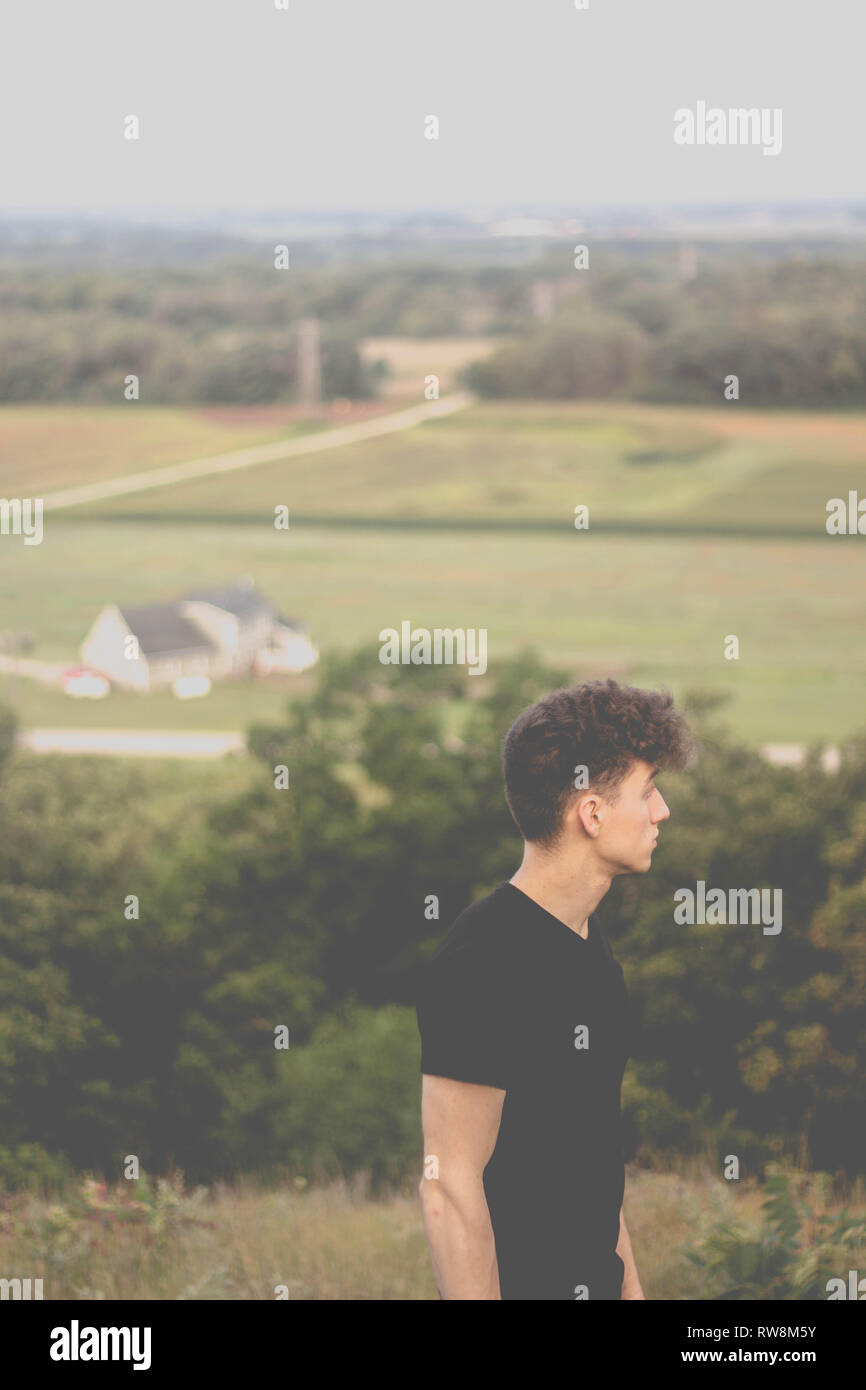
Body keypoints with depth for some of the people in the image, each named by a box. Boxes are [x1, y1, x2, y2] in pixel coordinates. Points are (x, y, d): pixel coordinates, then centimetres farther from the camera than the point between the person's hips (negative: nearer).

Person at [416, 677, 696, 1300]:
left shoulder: (592, 945, 10)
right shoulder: (484, 958, -20)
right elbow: (450, 1187, -22)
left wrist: (628, 1283, 17)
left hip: (592, 1282, 9)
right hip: (511, 1284, -8)